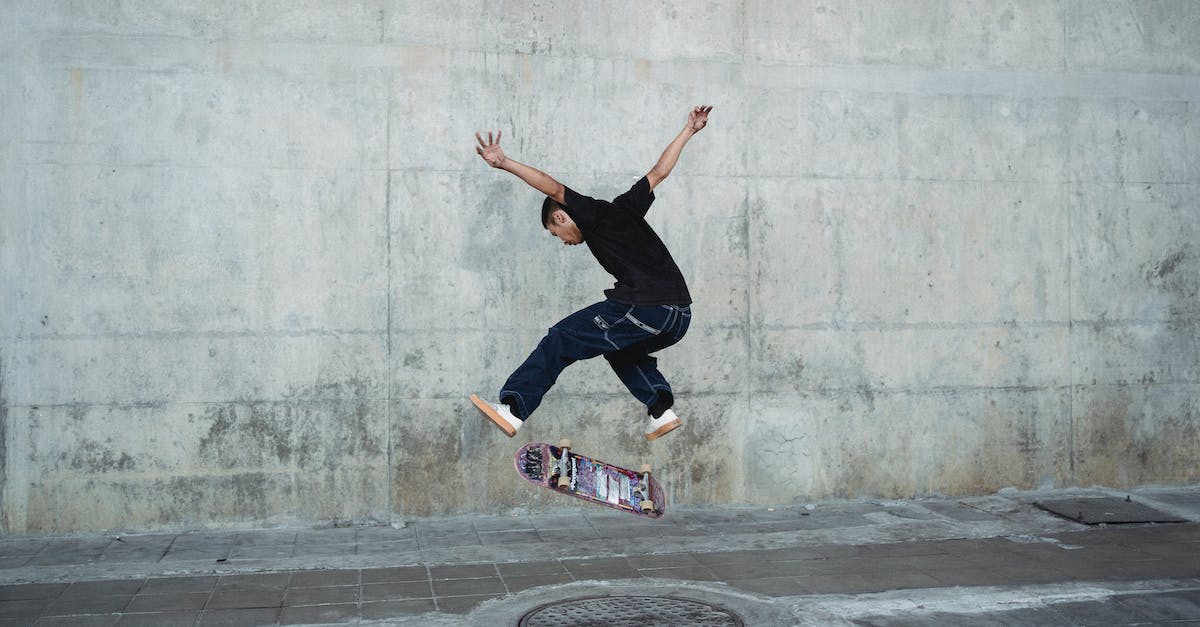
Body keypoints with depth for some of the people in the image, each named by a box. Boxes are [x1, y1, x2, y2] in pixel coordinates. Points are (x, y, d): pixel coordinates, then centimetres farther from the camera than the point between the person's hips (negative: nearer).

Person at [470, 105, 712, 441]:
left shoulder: (593, 214, 6)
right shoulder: (625, 208, 25)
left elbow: (554, 187, -6)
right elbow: (660, 171, 32)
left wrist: (504, 164, -11)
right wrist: (688, 131, 42)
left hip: (646, 309, -8)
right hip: (680, 317, 8)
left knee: (562, 339, 0)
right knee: (619, 347, 32)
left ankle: (512, 409, -3)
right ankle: (662, 408, 15)